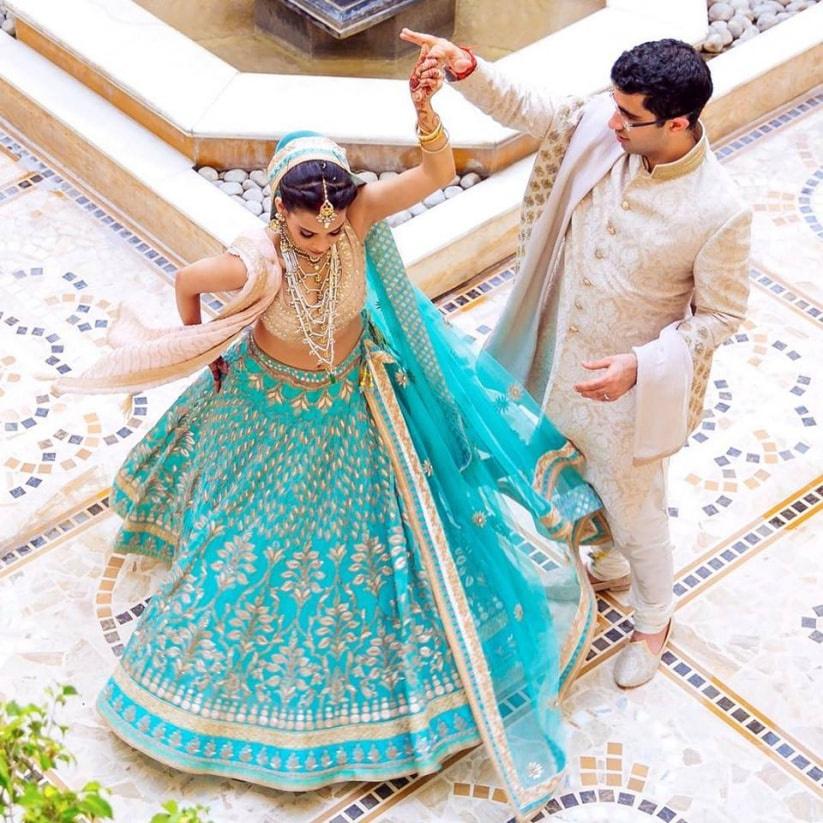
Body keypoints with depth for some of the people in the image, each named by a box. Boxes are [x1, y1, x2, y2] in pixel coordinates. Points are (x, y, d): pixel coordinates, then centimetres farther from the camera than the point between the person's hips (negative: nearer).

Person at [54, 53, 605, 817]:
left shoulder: (357, 212, -29)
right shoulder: (254, 263, -36)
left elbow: (437, 173, -35)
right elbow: (185, 283, -17)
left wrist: (425, 110, -53)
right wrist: (198, 351, 0)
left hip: (357, 403, 2)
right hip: (276, 409, -2)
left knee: (366, 521, 21)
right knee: (266, 531, 21)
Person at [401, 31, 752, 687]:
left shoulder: (720, 212, -29)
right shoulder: (600, 129, -16)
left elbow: (722, 314, -18)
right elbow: (526, 106, -6)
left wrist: (640, 365, -27)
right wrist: (464, 66, -24)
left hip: (629, 385, -6)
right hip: (562, 357, 6)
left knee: (634, 508, 16)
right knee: (585, 483, 30)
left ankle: (654, 620, 44)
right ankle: (609, 568, 60)